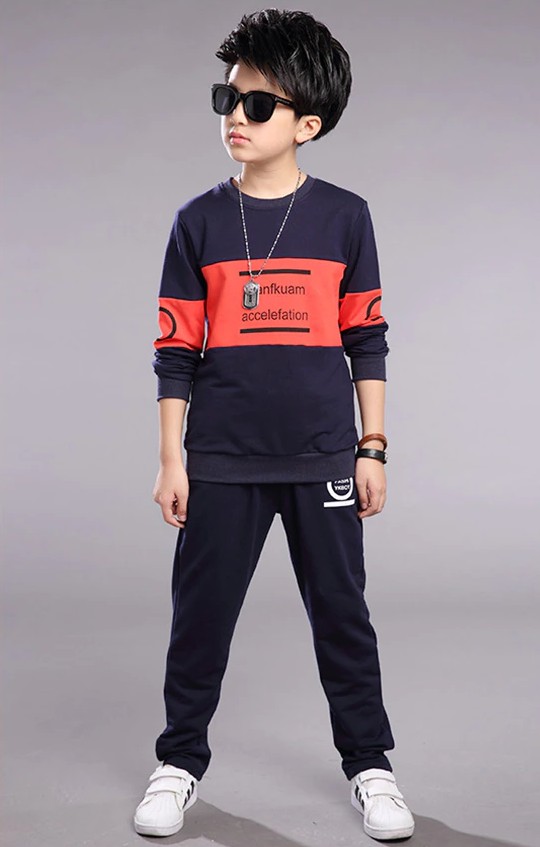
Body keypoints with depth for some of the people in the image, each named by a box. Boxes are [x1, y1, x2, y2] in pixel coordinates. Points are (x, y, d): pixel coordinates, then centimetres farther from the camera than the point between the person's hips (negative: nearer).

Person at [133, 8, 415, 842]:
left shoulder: (345, 216, 1)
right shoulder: (199, 222, 2)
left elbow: (367, 342, 5)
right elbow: (175, 351, 3)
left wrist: (372, 448, 2)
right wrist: (171, 460, 1)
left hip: (323, 459, 0)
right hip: (222, 462, 1)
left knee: (342, 612, 9)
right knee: (200, 615, 9)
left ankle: (369, 763, 26)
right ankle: (181, 761, 28)